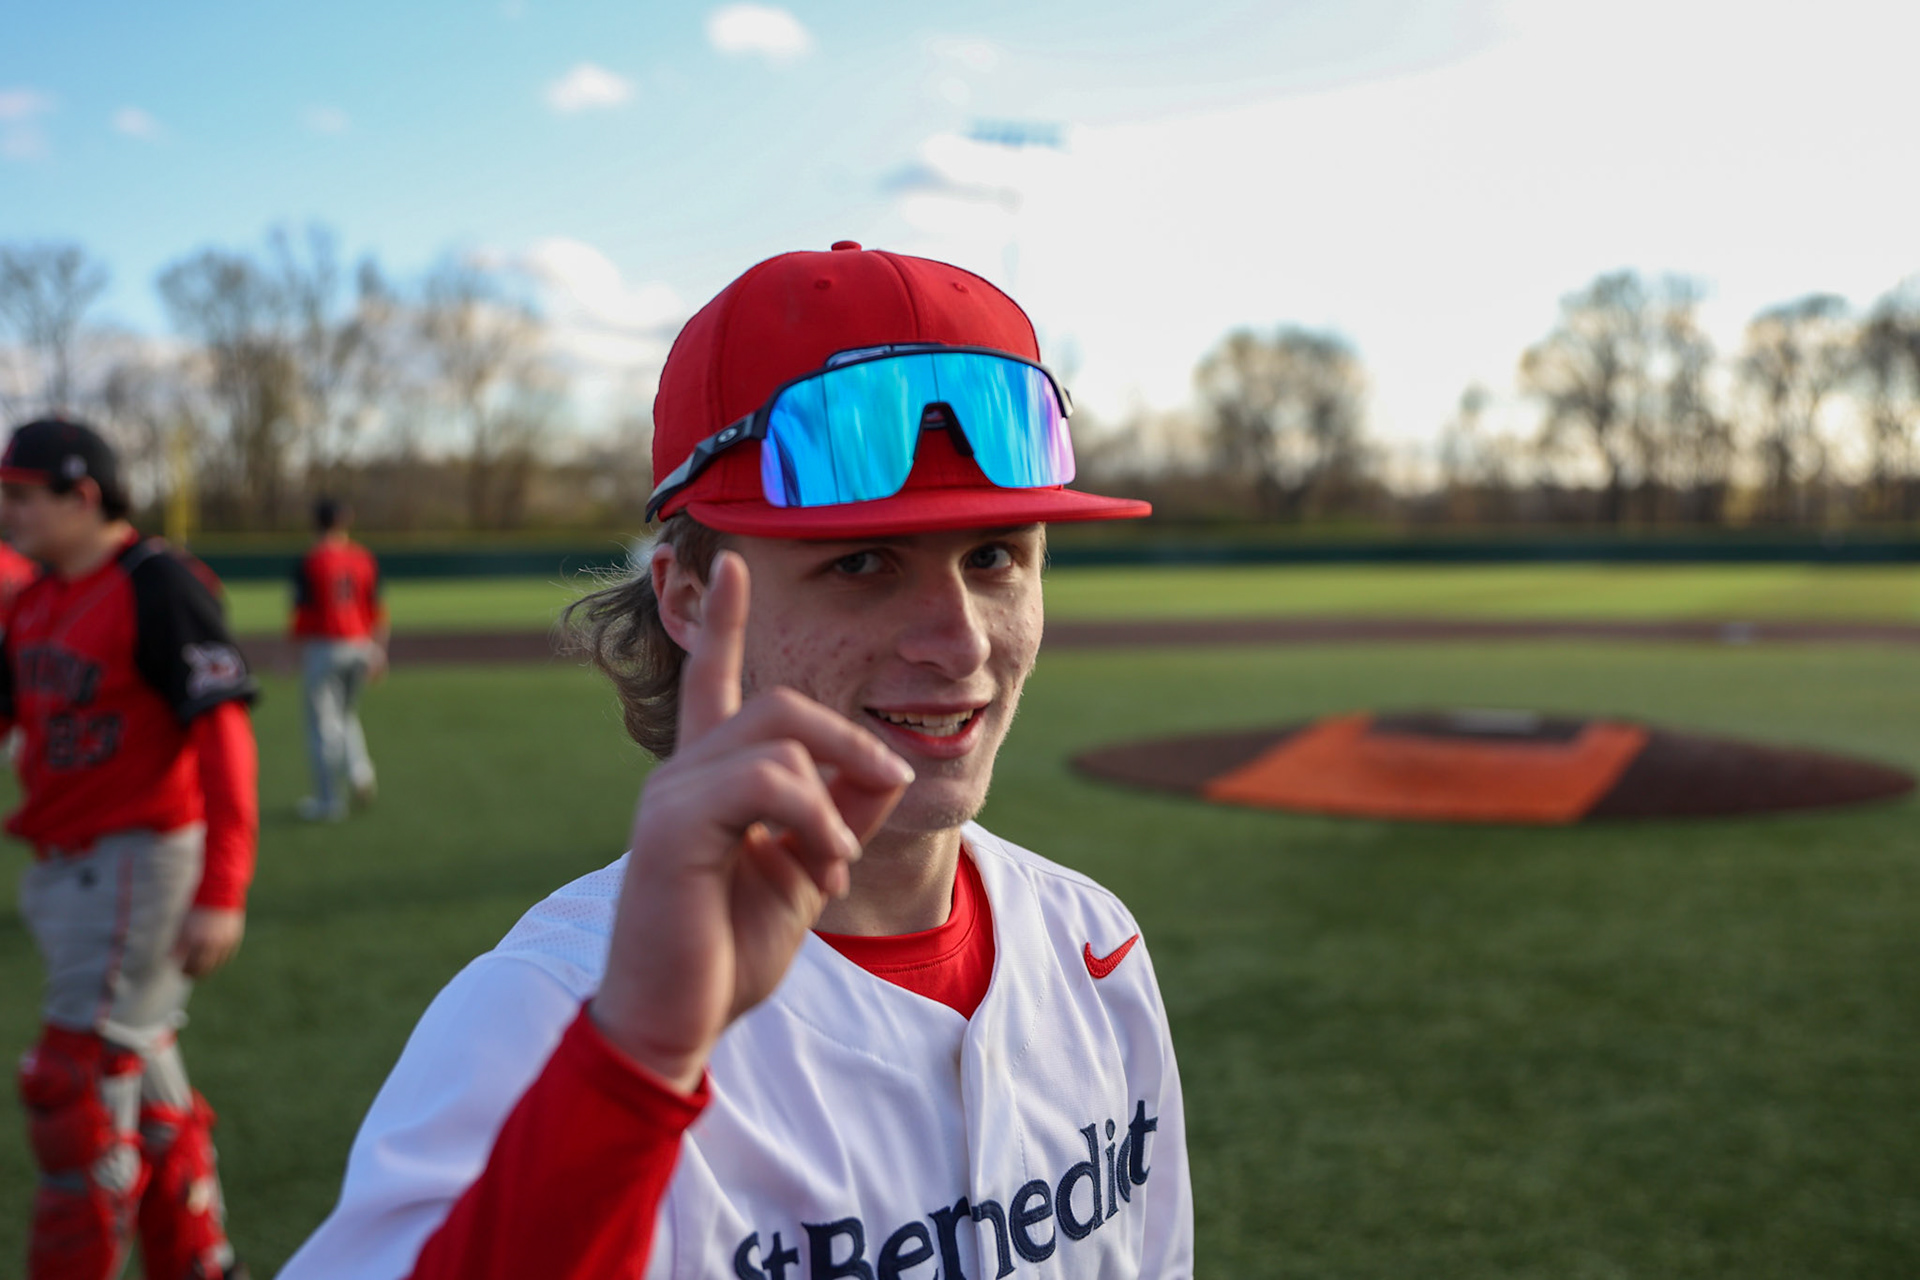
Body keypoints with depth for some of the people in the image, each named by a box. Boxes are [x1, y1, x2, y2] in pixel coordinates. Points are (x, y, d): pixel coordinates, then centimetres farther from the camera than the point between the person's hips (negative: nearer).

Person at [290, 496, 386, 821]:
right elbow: (377, 609, 5)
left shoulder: (310, 562, -9)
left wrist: (298, 649, 2)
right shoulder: (364, 559, 4)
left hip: (322, 648, -5)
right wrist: (379, 652, 10)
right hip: (359, 647, 5)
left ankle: (329, 801, 5)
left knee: (323, 724, 2)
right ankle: (359, 772, 2)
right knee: (346, 714, 24)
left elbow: (303, 612, -9)